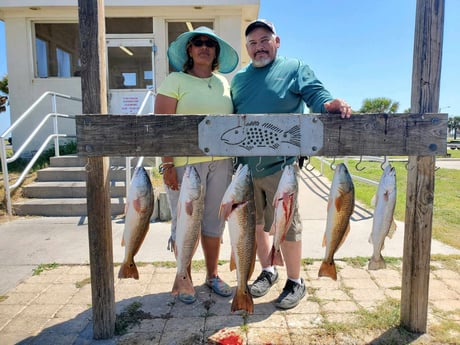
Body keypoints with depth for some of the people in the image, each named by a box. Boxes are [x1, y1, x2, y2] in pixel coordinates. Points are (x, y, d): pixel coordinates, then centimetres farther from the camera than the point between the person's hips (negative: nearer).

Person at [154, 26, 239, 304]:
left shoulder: (224, 83, 13)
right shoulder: (175, 81, -1)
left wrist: (234, 159, 11)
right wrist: (167, 166, -14)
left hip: (221, 162, 5)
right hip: (185, 163, -4)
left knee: (214, 221, 13)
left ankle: (213, 275, 31)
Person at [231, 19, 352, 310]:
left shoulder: (295, 68, 4)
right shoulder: (239, 78, 17)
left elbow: (316, 95, -8)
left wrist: (329, 104, -31)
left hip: (280, 165, -5)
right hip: (246, 166, 6)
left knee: (287, 228, 2)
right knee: (254, 224, 16)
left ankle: (295, 282, 23)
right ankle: (267, 272, 37)